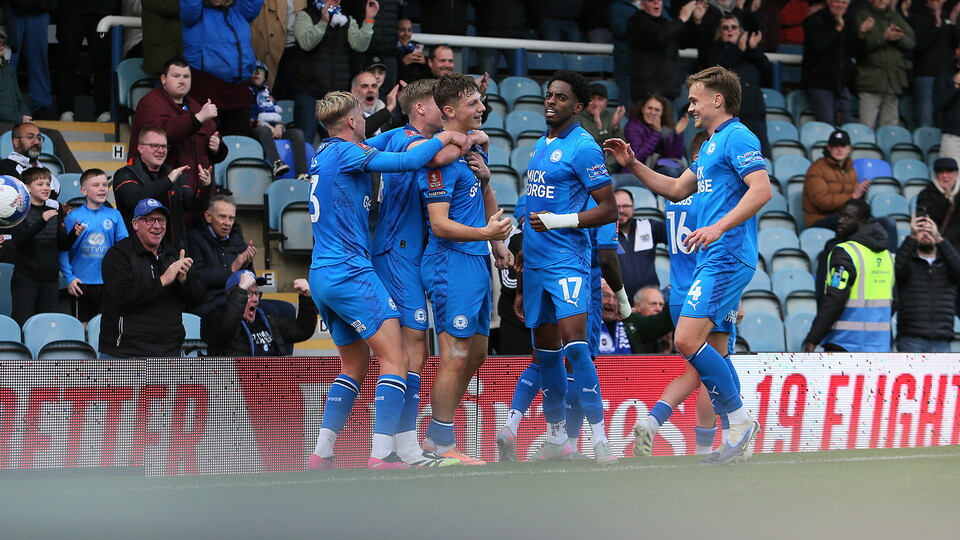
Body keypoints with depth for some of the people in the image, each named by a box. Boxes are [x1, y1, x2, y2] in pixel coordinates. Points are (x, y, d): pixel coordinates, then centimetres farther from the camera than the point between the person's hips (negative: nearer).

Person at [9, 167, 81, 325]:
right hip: (25, 277, -5)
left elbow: (63, 245, 9)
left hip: (50, 277, 5)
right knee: (22, 323, -10)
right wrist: (42, 222, -29)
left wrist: (74, 234, -12)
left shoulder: (53, 213, 14)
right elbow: (19, 240, -18)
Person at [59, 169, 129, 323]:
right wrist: (69, 277, -9)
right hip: (81, 283, -2)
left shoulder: (114, 215, 4)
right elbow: (63, 250, -3)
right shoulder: (73, 216, -3)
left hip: (108, 282, 2)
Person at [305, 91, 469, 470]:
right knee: (395, 360, -9)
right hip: (350, 273, -10)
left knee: (355, 364, 17)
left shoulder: (323, 154, 16)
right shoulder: (344, 152, -10)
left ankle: (321, 454, 13)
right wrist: (443, 138, -2)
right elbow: (407, 162, -17)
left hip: (321, 277, 10)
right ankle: (382, 455, -20)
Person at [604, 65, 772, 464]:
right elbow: (677, 189, 34)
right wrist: (632, 165, 27)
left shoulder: (738, 138, -9)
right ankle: (736, 434, 8)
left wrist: (719, 227, -28)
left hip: (726, 257, -10)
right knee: (712, 350, 7)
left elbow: (762, 190, -21)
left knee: (687, 339, -17)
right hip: (714, 260, 10)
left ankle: (739, 419, -10)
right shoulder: (712, 146, 23)